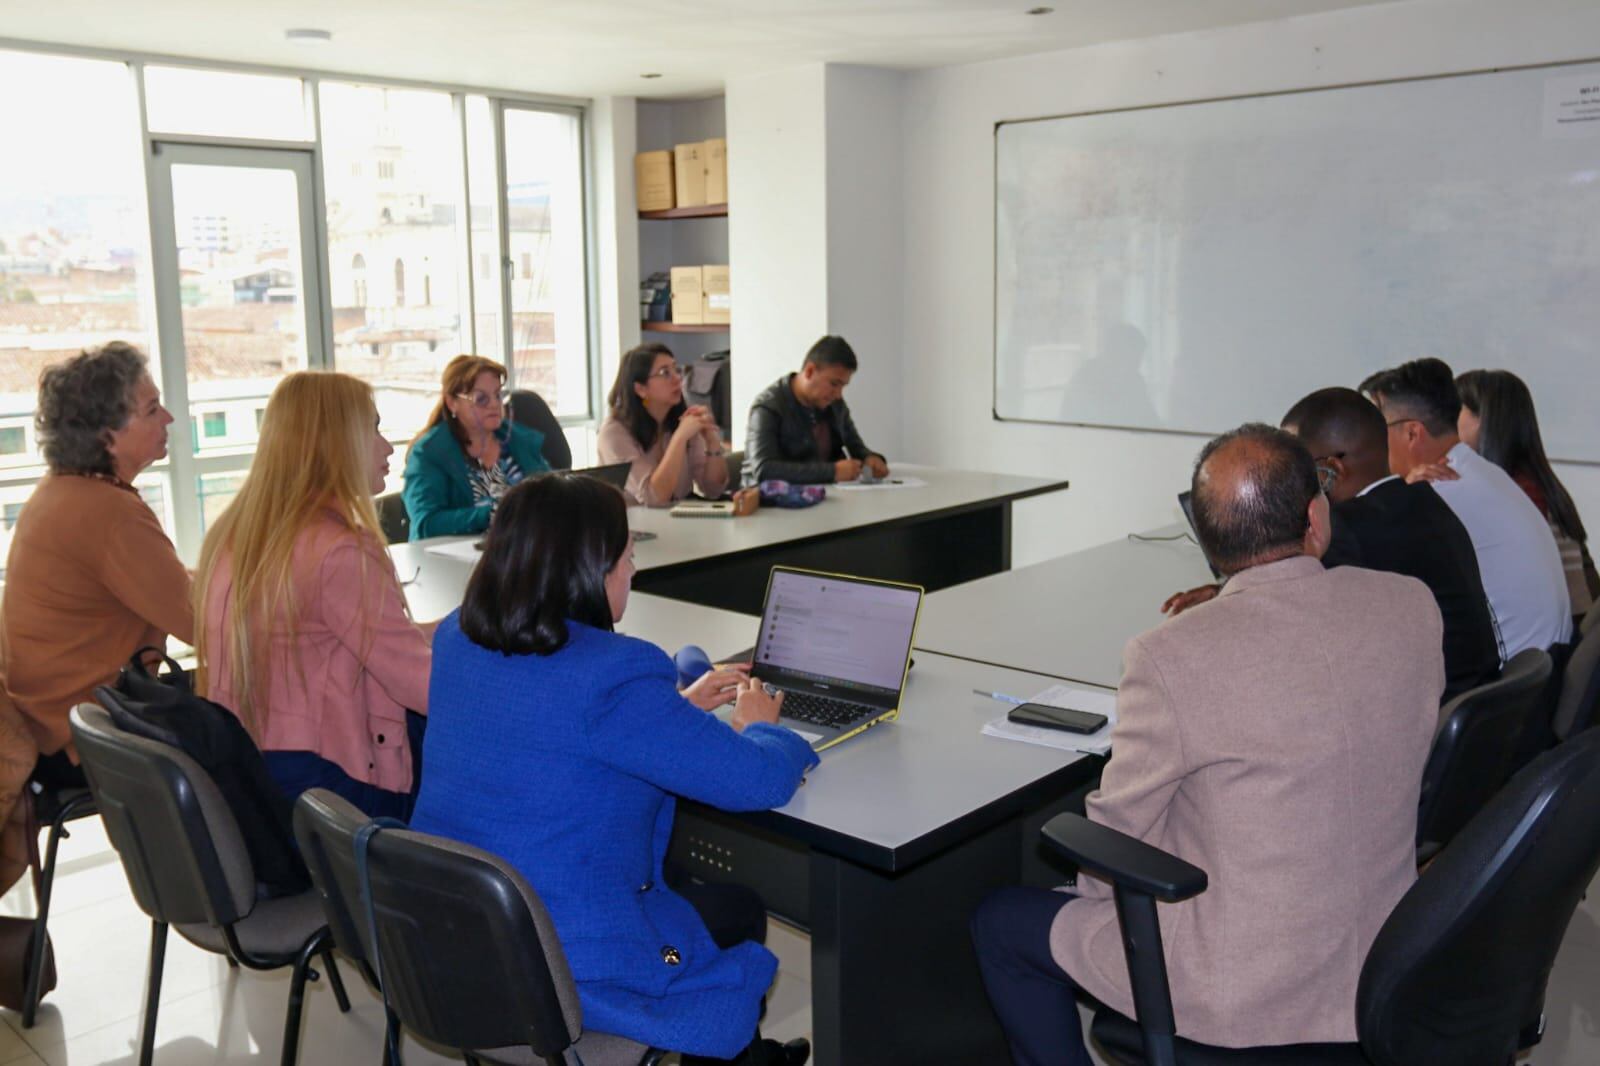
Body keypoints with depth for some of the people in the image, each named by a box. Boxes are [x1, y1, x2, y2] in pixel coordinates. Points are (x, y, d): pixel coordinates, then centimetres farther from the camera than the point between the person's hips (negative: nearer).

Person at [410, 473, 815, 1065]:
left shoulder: (456, 638, -2)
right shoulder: (614, 677, -27)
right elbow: (760, 781, -20)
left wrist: (673, 706, 17)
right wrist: (758, 725, 2)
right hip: (565, 967, -7)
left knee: (694, 881, 28)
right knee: (740, 911, 19)